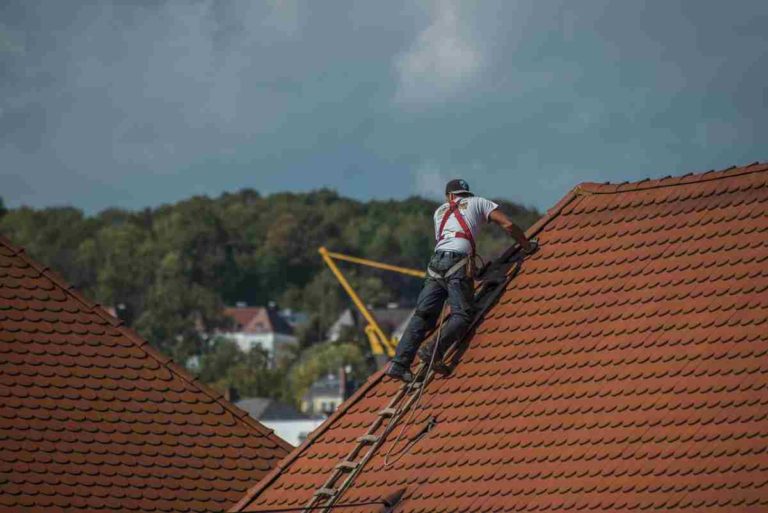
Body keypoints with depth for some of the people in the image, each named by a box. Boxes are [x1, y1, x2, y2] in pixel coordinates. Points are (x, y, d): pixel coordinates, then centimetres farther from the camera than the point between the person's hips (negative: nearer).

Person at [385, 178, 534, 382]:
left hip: (436, 261, 4)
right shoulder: (478, 203, 21)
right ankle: (434, 352, -31)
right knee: (461, 314, -10)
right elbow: (508, 225, 13)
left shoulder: (440, 211, 32)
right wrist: (526, 246, 26)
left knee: (422, 315, 0)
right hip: (458, 261, -4)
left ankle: (399, 363, -12)